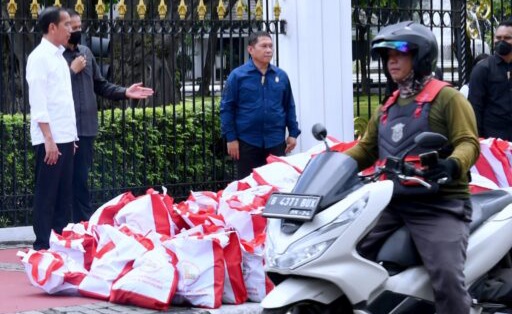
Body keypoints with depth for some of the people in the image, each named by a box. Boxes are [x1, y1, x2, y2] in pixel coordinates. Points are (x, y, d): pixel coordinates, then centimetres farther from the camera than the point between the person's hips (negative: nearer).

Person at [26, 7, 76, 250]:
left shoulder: (59, 57, 16)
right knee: (46, 195, -4)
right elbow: (38, 102, -15)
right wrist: (49, 139, -20)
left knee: (63, 194, 10)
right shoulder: (39, 57, -10)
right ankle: (43, 248, -1)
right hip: (49, 139, -8)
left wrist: (70, 137, 15)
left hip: (64, 138, 8)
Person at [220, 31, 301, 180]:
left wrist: (293, 133, 7)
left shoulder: (281, 76, 8)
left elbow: (289, 107, 14)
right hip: (247, 143, -3)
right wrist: (230, 138, -8)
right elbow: (227, 108, -3)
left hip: (276, 143, 3)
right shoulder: (237, 76, -3)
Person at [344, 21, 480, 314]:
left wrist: (452, 165, -33)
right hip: (391, 203, 7)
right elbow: (367, 148, 26)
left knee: (447, 278, -26)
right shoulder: (387, 108, 23)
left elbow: (468, 143, -11)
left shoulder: (447, 98, 0)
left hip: (439, 204, -7)